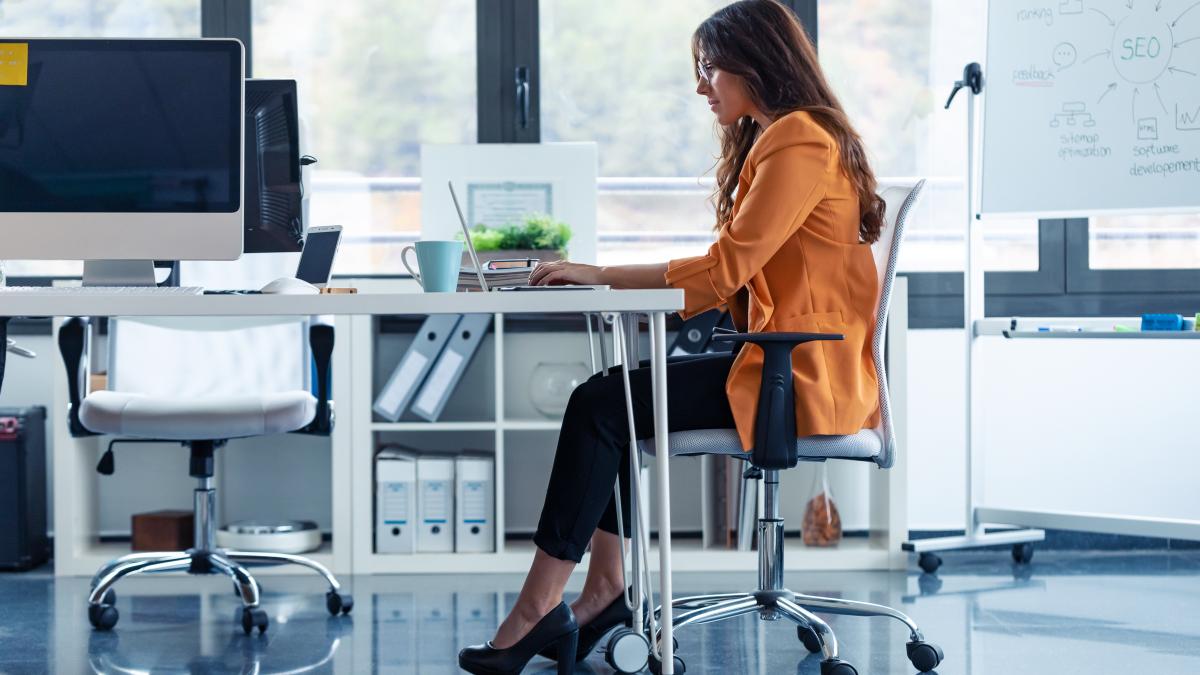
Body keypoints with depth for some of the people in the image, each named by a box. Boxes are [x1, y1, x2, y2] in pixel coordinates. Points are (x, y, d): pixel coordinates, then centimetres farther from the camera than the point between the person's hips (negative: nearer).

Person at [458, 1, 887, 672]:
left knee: (601, 406, -13)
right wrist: (611, 278, 3)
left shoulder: (800, 141, -13)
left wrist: (600, 275, -13)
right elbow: (739, 270, 14)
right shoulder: (775, 140, 20)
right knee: (613, 395, 3)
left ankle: (540, 606, -10)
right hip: (779, 361, 10)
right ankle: (607, 589, -2)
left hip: (800, 378, -10)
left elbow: (727, 267, -18)